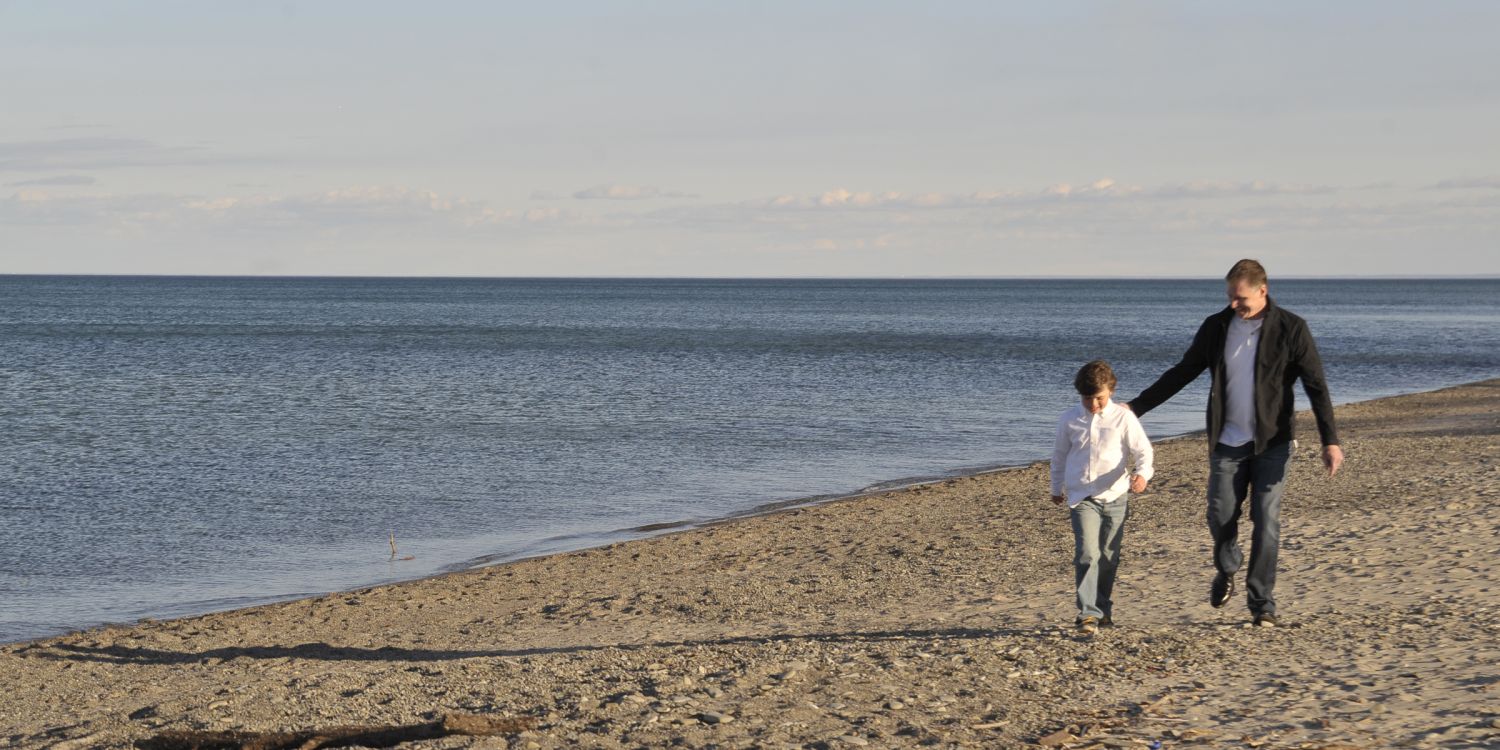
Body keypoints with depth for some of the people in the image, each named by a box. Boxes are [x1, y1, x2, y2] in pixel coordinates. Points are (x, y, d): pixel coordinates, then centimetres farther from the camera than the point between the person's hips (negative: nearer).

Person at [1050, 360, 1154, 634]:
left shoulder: (1123, 418, -2)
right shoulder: (1069, 420, 4)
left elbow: (1143, 450, -4)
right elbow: (1060, 455, 18)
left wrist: (1142, 474, -25)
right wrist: (1057, 488, 27)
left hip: (1114, 497, 1)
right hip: (1081, 497, -1)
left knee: (1108, 558, 10)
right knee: (1087, 554, -15)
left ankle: (1103, 609, 26)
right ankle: (1088, 612, -18)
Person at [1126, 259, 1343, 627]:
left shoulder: (1291, 329, -6)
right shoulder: (1216, 327, 3)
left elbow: (1316, 386, -7)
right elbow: (1182, 373, 12)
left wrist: (1330, 441, -15)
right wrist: (1136, 407, 8)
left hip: (1271, 443, -2)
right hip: (1227, 442, 3)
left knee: (1267, 521, -5)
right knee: (1220, 517, 0)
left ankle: (1262, 603, 4)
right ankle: (1227, 571, 31)